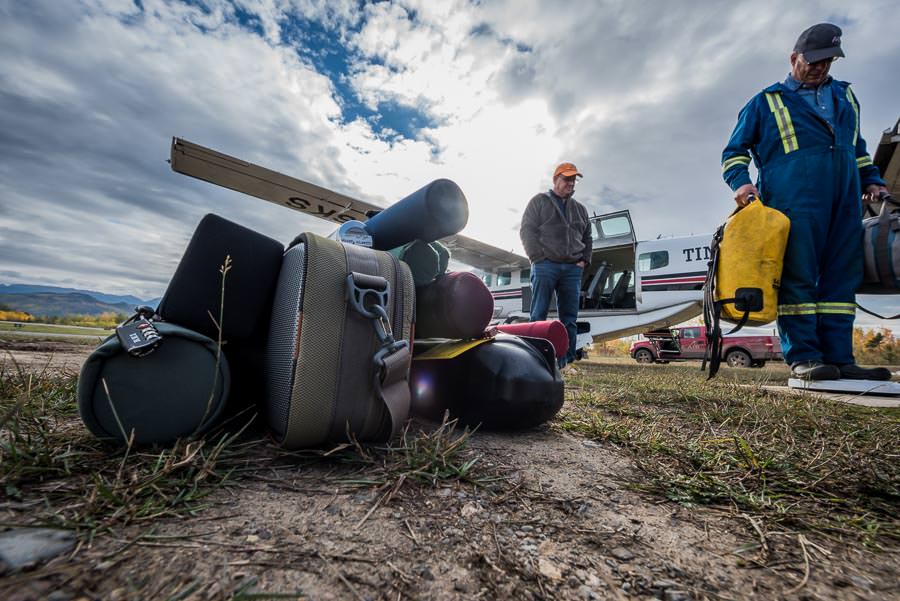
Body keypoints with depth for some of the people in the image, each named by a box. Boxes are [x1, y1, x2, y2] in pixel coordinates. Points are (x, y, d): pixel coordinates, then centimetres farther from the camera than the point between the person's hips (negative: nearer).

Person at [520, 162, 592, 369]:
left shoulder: (580, 208, 23)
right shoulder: (539, 201, 9)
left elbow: (587, 237, 27)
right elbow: (527, 230, 0)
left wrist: (584, 260, 9)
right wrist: (539, 258, -11)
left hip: (572, 268, 5)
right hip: (545, 265, -5)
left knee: (570, 316, 2)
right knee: (539, 314, -6)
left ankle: (566, 360, 6)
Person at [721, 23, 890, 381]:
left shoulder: (845, 97, 28)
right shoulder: (766, 102, 13)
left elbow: (856, 146, 32)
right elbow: (734, 151, 8)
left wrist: (871, 180, 20)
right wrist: (740, 183, -10)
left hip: (846, 200, 6)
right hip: (793, 200, -5)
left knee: (841, 277, 0)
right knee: (797, 276, -11)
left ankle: (839, 358, 3)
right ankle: (802, 357, -8)